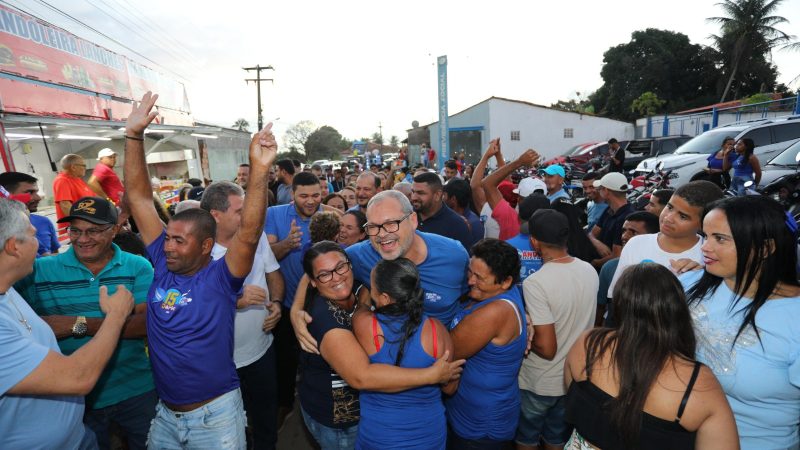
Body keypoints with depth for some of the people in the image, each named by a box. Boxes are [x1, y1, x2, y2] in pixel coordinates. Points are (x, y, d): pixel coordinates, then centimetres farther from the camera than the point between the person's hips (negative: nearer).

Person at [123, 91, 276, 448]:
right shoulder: (163, 265, -4)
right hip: (165, 413, 5)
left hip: (215, 413, -4)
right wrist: (134, 136, -9)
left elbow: (249, 233, -34)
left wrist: (259, 169, -44)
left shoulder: (221, 277, -16)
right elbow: (139, 197, -4)